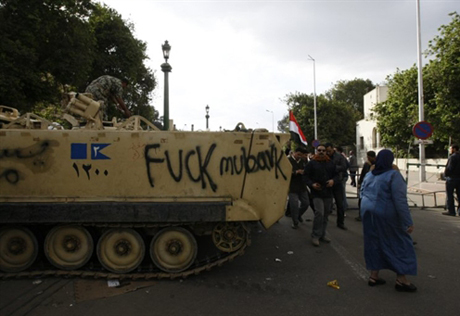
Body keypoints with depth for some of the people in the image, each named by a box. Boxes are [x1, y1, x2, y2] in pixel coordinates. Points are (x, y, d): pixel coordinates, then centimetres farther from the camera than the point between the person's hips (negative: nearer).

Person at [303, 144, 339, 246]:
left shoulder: (330, 163, 11)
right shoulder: (312, 163, -1)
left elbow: (336, 174, 15)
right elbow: (305, 176, -3)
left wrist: (333, 180, -7)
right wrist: (312, 184, -18)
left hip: (328, 193, 5)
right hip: (317, 193, -5)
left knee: (326, 214, 11)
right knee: (319, 213, -17)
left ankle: (322, 234, 25)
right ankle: (315, 236, -5)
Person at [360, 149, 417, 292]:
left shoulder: (369, 175, 6)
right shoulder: (393, 175, -14)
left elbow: (362, 193, 12)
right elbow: (400, 201, -18)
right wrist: (408, 222, -16)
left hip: (368, 212, 7)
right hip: (386, 215, -6)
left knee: (374, 242, 14)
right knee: (399, 243, 7)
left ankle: (373, 276, 19)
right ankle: (401, 280, 12)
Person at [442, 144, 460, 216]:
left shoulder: (453, 157, -14)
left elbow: (450, 168, -19)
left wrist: (446, 174, -6)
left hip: (452, 178, -8)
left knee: (449, 195, 0)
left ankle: (451, 211, 1)